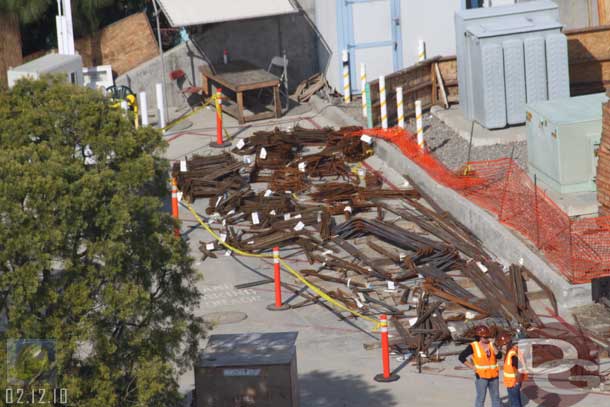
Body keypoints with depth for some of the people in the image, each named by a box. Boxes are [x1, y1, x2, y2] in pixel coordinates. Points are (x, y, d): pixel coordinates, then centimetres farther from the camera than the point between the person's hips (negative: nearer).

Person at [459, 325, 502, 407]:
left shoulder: (491, 344, 5)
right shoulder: (473, 346, -9)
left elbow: (499, 356, -4)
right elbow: (461, 357, -9)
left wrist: (493, 347, -15)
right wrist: (472, 367, -12)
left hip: (493, 375, 5)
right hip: (481, 376, -5)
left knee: (496, 397, 12)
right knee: (481, 398, -3)